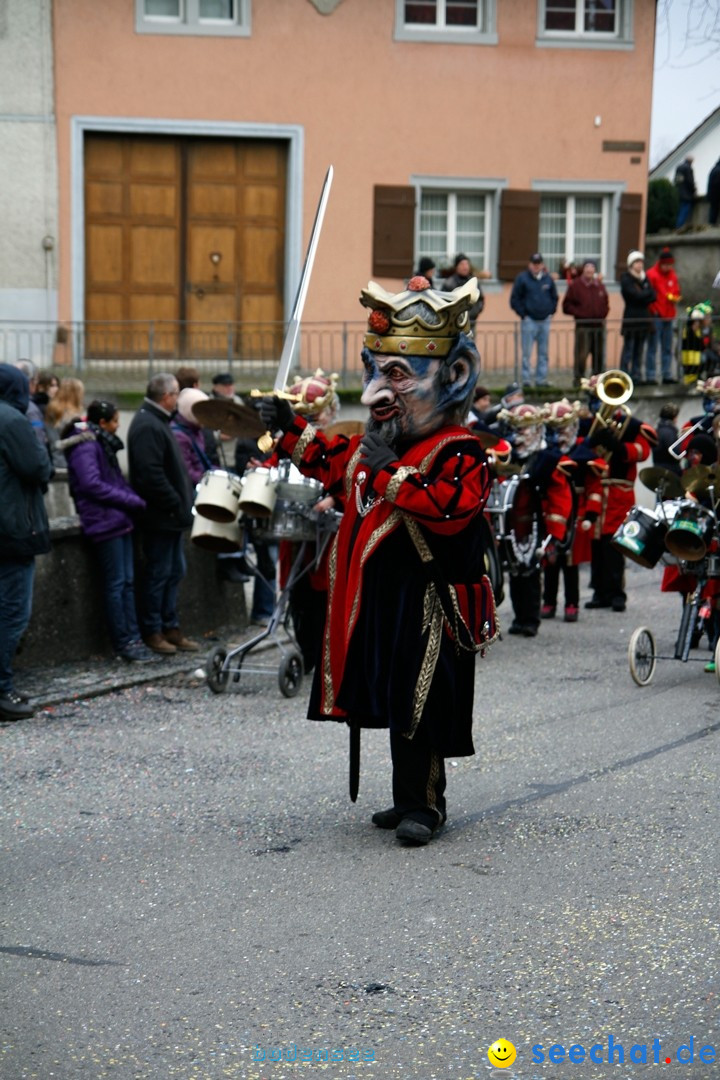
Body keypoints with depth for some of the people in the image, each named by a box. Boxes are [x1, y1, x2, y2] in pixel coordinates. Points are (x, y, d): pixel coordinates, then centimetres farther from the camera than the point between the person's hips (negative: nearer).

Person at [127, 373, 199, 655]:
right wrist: (176, 504, -22)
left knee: (174, 570, 14)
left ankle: (170, 627, 20)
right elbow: (151, 474, -26)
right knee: (159, 574, -2)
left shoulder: (156, 422, 15)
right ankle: (152, 632, 6)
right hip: (159, 515, -11)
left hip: (169, 515, 11)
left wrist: (181, 502, 16)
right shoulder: (147, 427, -19)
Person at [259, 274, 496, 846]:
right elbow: (336, 465, 30)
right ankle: (416, 796, 26)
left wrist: (395, 482, -28)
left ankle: (421, 803, 3)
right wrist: (293, 429, 22)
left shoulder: (459, 454, -14)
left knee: (419, 707, -6)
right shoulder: (373, 444, 12)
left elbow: (452, 505, -32)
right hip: (378, 600, 9)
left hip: (429, 606, -9)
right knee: (393, 700, 15)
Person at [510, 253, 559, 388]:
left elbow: (554, 297, 21)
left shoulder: (548, 279, 10)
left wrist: (551, 312, 9)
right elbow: (514, 300, -3)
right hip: (529, 320, -4)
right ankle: (525, 379, 0)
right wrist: (523, 314, -8)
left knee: (543, 353, 7)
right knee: (526, 353, -5)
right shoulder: (522, 278, -3)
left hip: (545, 320, 4)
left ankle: (541, 379, 12)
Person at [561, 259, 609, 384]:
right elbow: (567, 306, -2)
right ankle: (579, 379, -5)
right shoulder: (575, 285, -2)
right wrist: (579, 313, -13)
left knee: (599, 355, 8)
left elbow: (606, 303, 24)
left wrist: (603, 313, 7)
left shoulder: (600, 286, 14)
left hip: (599, 325, 5)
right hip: (583, 325, -5)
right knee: (581, 354, -11)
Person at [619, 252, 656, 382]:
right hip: (631, 318, -6)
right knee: (628, 348, -7)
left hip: (644, 317, 6)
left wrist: (642, 296, -12)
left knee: (639, 350, 7)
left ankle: (636, 376, 10)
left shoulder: (645, 278, 15)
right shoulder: (625, 278, -4)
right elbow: (636, 295, -16)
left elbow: (653, 296, 5)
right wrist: (647, 293, -1)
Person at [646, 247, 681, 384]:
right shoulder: (651, 275, -8)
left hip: (669, 316, 7)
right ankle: (650, 376, -2)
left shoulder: (672, 275, 13)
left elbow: (676, 291, 23)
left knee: (667, 347, 9)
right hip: (656, 316, -7)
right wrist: (653, 311, -15)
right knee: (652, 347, -5)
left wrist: (675, 298, 1)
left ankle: (667, 374, 14)